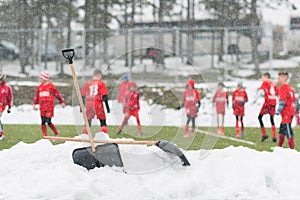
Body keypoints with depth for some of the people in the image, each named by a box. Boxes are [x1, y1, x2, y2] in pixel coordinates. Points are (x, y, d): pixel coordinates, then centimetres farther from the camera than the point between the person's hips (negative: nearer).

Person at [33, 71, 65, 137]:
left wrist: (62, 102, 7)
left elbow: (57, 94, 4)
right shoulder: (39, 87, 13)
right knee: (43, 122, 1)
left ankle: (56, 134, 9)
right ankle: (45, 136, 8)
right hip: (42, 108, 5)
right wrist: (34, 104, 11)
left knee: (49, 122, -10)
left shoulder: (51, 86, -1)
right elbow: (37, 96, 20)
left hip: (49, 107, -5)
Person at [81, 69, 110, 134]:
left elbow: (82, 96, 10)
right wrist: (107, 107, -1)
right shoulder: (101, 83, -1)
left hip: (89, 104, 3)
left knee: (88, 121, 10)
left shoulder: (87, 83, 9)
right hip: (98, 105, -3)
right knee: (103, 122, 6)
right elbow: (105, 96, -5)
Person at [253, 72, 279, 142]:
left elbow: (260, 91, -13)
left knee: (260, 117, 2)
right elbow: (278, 94, 17)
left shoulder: (265, 82, 0)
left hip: (267, 102, -6)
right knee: (272, 119, 11)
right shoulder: (273, 84, 16)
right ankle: (274, 136, 5)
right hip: (274, 102, 6)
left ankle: (264, 134, -7)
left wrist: (255, 99, -16)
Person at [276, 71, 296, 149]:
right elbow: (293, 100, 20)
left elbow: (283, 100, -20)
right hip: (291, 110, 10)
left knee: (287, 129, -9)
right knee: (282, 128, 16)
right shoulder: (290, 87, 17)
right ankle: (279, 147, 22)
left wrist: (278, 110, -19)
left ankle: (291, 147, -11)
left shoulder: (283, 87, -12)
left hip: (286, 112, -10)